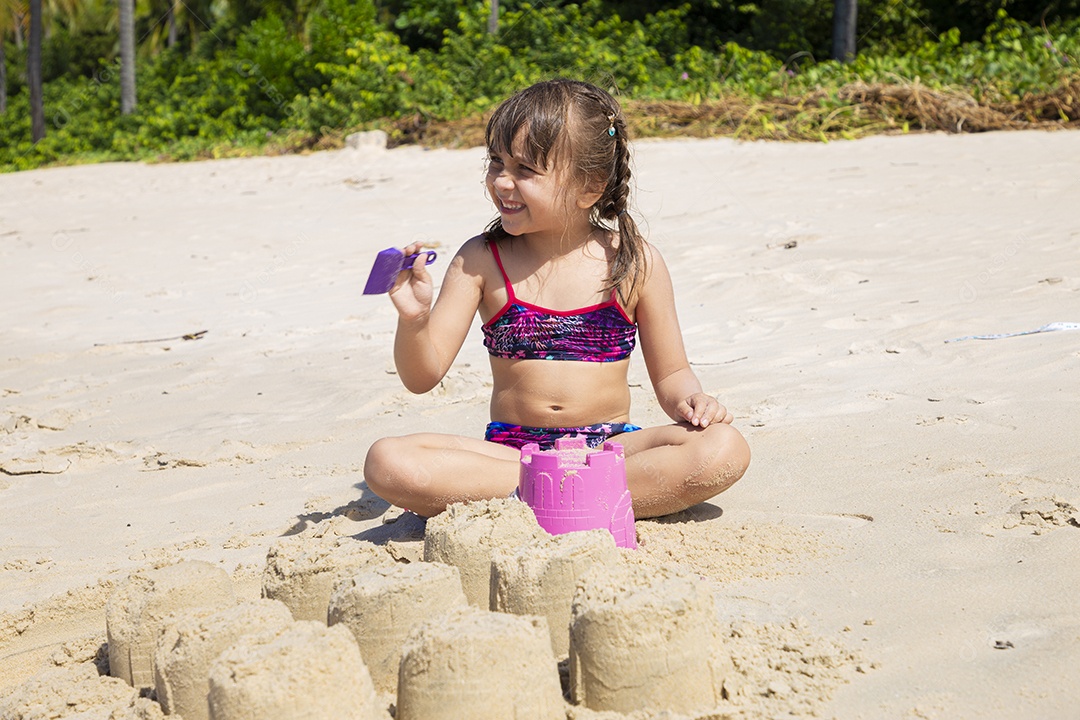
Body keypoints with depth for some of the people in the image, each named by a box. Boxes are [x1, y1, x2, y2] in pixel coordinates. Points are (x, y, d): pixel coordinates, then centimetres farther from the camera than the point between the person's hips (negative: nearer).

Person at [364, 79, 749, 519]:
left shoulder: (635, 263, 1)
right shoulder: (481, 262, 1)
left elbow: (670, 374, 9)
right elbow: (423, 376, -2)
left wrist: (689, 400, -14)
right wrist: (413, 319, -22)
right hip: (510, 446, 1)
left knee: (723, 450, -29)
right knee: (387, 462, -27)